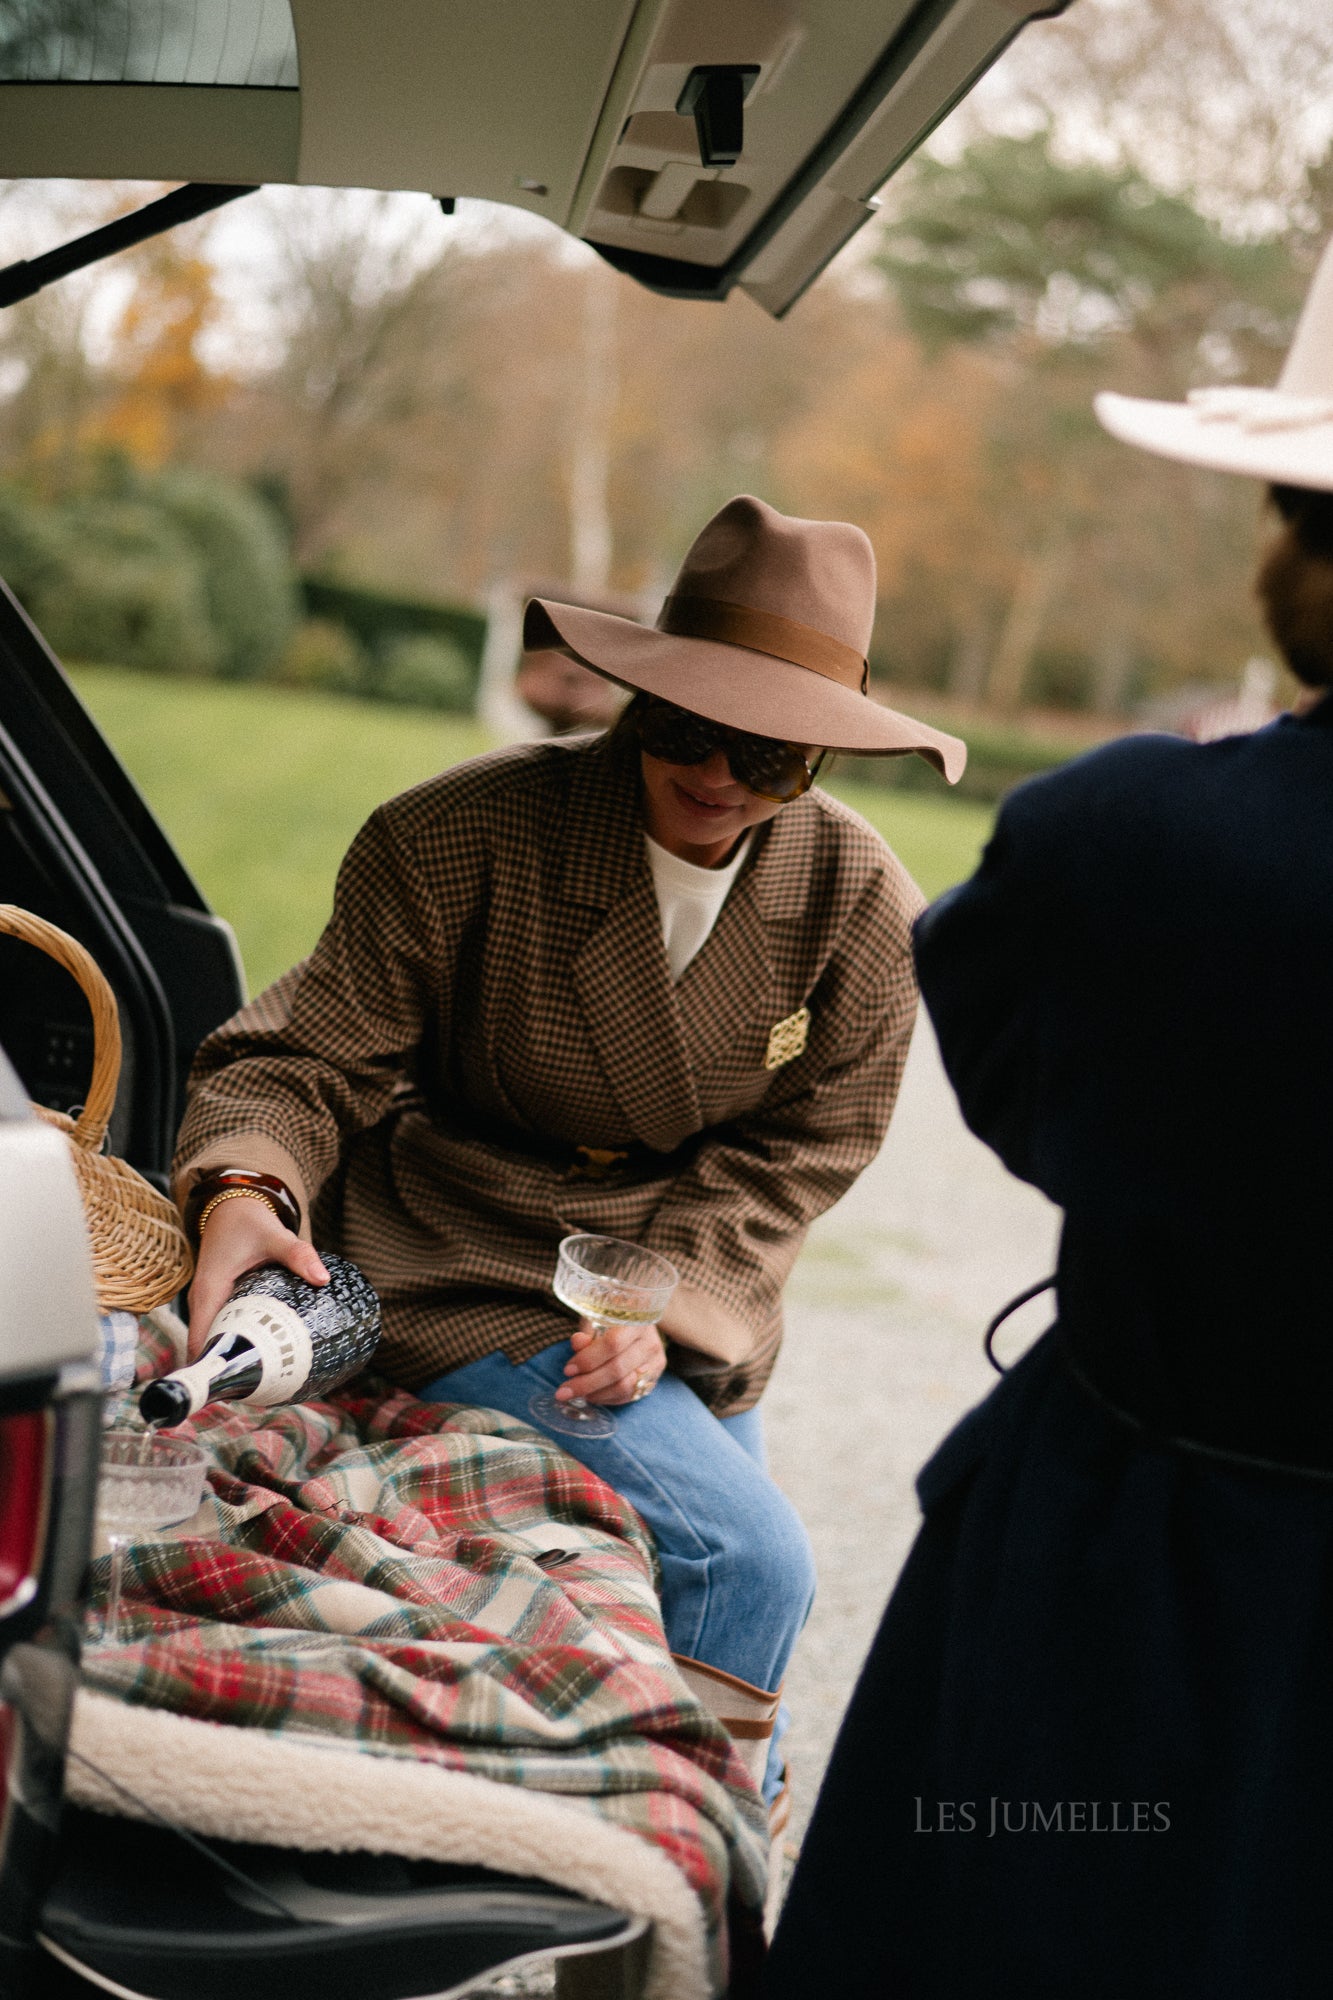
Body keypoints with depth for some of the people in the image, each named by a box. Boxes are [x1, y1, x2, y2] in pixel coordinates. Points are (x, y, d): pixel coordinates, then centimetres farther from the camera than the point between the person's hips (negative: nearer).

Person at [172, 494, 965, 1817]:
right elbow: (314, 1054, -15)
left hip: (695, 1299, 5)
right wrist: (247, 1181, -37)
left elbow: (799, 1147, -5)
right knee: (747, 1559, -19)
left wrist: (667, 1299, -18)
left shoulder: (866, 907, -10)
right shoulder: (457, 840, -19)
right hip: (472, 1275, -5)